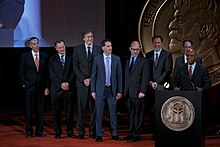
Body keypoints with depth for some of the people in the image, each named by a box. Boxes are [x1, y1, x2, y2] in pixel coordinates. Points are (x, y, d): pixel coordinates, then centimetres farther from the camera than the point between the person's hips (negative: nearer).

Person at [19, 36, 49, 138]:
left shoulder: (44, 56, 4)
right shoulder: (25, 56, -1)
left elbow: (47, 72, 7)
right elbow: (21, 72, 5)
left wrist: (47, 86, 3)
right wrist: (24, 84, -2)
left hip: (41, 87, 2)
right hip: (29, 87, -2)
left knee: (40, 110, 4)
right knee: (29, 109, 1)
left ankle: (39, 131, 12)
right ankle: (29, 131, 9)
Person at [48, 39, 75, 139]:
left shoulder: (71, 58, 9)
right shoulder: (52, 59, 8)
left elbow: (73, 72, 3)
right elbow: (52, 74, 1)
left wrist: (68, 83, -11)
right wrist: (60, 84, -10)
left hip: (68, 88, 0)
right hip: (56, 89, 0)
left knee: (69, 111, 1)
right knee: (56, 112, 2)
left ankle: (70, 131, 8)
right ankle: (58, 132, 9)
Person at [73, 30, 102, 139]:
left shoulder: (99, 49, 7)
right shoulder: (77, 49, 6)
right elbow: (75, 67, 3)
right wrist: (84, 79, -7)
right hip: (82, 82, 0)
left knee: (94, 108, 1)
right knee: (81, 108, 0)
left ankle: (93, 132, 7)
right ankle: (81, 132, 6)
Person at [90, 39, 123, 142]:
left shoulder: (116, 59, 3)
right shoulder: (97, 59, 0)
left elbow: (119, 75, 4)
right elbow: (93, 76, 2)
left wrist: (119, 91, 1)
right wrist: (93, 91, -2)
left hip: (112, 90, 1)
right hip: (100, 90, -1)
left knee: (113, 113, 6)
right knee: (99, 113, 2)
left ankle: (114, 134, 15)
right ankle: (99, 134, 10)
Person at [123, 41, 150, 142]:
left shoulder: (144, 61, -2)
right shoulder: (127, 61, 16)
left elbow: (145, 78, -8)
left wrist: (142, 91, -15)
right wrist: (124, 90, 9)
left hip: (138, 92, -5)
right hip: (128, 92, 5)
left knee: (138, 113, -1)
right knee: (130, 113, 9)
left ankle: (136, 134, 4)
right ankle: (131, 133, 15)